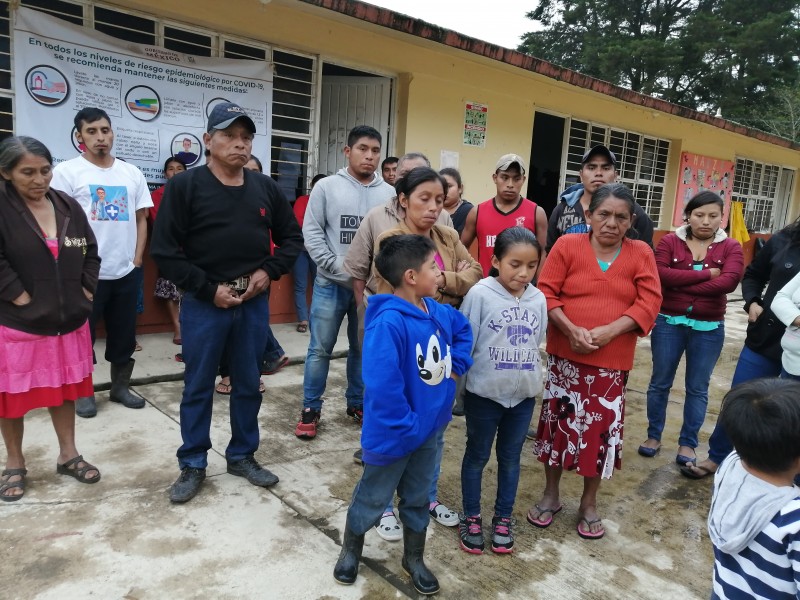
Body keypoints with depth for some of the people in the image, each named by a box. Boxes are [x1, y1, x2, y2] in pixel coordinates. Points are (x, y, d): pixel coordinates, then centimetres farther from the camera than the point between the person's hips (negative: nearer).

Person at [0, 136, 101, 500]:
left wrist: (86, 290, 1)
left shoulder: (68, 206, 4)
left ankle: (68, 455, 30)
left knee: (64, 388, 15)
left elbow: (91, 252, 10)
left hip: (68, 319, 5)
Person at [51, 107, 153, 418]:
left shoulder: (131, 173, 9)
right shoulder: (67, 171, -4)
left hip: (127, 271, 4)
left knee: (124, 334, 13)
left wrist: (137, 258, 4)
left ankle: (120, 386, 28)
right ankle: (83, 392, 22)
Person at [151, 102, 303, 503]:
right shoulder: (184, 186, -8)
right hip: (203, 304, -3)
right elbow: (164, 249, -10)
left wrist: (269, 271, -4)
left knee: (248, 384, 13)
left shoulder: (265, 188, 4)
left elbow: (292, 237, 12)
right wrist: (208, 289, -14)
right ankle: (192, 465, 25)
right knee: (198, 387, 8)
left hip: (254, 304, 4)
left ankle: (242, 456, 31)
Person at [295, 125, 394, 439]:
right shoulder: (326, 187, 0)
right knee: (320, 349, 5)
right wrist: (337, 267, -12)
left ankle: (357, 403, 31)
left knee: (364, 349, 14)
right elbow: (311, 232, -4)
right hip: (331, 284, -1)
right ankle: (310, 409, 19)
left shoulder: (388, 194, 3)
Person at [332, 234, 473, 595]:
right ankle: (350, 551, 43)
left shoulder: (437, 312, -4)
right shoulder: (389, 322, -30)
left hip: (430, 427, 7)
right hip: (394, 433, -7)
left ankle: (414, 558, 44)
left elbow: (462, 328, 20)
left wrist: (457, 365, 6)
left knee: (418, 498, 23)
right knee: (373, 498, 17)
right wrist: (406, 428, -24)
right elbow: (382, 385, -33)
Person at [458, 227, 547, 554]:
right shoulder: (480, 294, -16)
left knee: (510, 457, 17)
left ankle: (503, 519, 35)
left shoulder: (538, 299, -2)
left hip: (523, 394, 4)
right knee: (477, 456, 13)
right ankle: (471, 519, 31)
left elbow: (537, 344, 10)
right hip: (483, 393, -4)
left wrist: (531, 377, 14)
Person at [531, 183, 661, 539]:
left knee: (602, 429, 7)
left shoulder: (641, 254, 2)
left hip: (612, 361, 1)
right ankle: (551, 494, 30)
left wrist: (609, 331, -18)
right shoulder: (567, 245, -2)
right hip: (565, 355, 0)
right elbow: (546, 293, -6)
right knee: (558, 422, 10)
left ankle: (589, 503, 28)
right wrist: (571, 330, -20)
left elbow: (649, 303, -6)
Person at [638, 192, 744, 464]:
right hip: (669, 323, 0)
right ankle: (653, 436, 25)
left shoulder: (731, 247, 0)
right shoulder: (669, 241, -2)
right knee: (660, 382, 10)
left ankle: (687, 443, 24)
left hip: (709, 328, 1)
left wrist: (680, 283, -17)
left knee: (698, 388, 9)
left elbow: (729, 282, -17)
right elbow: (659, 273, -18)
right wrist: (706, 273, -17)